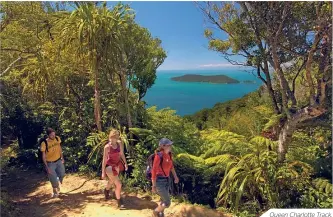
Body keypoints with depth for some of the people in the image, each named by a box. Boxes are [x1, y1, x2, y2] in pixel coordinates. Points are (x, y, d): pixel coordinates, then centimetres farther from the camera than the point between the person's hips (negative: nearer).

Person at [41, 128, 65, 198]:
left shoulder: (57, 139, -10)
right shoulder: (44, 143, -23)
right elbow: (44, 156, -15)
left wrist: (62, 158, 8)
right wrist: (47, 167, -16)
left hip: (59, 161, 4)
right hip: (50, 163, -4)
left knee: (62, 175, 8)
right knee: (53, 179, 4)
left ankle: (57, 185, 42)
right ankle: (55, 191, 33)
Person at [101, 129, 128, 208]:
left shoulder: (119, 143, -8)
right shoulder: (107, 147, -21)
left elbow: (121, 154, 7)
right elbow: (104, 160, -16)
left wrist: (125, 163, 5)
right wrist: (103, 172, -13)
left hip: (116, 166, 6)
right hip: (109, 166, -6)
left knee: (112, 181, 29)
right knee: (118, 184, -12)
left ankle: (106, 190, 61)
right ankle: (119, 201, 9)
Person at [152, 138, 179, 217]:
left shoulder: (169, 154, -1)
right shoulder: (158, 156, -25)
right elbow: (154, 171, -20)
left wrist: (175, 176, 17)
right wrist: (154, 186, -16)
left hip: (166, 180, 8)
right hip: (159, 181, -8)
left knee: (164, 200, 20)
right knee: (167, 203, -1)